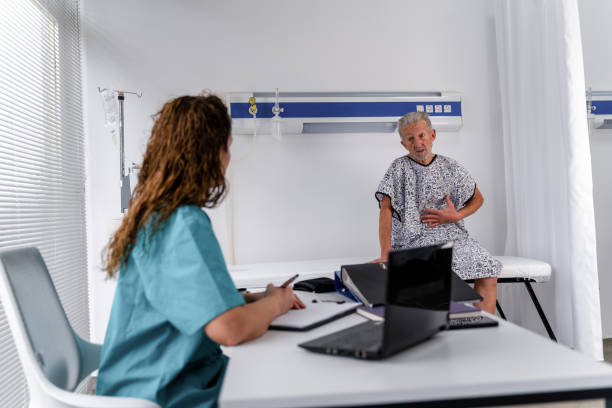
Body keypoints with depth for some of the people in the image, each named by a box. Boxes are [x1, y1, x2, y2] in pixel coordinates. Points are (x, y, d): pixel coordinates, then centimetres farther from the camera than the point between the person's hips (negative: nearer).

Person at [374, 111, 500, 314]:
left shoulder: (450, 167, 12)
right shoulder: (399, 168, 2)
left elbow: (478, 199, 21)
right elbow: (386, 208, -9)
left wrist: (456, 216, -1)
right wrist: (385, 254, -21)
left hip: (452, 235, 4)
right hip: (414, 241, -3)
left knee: (488, 275, -20)